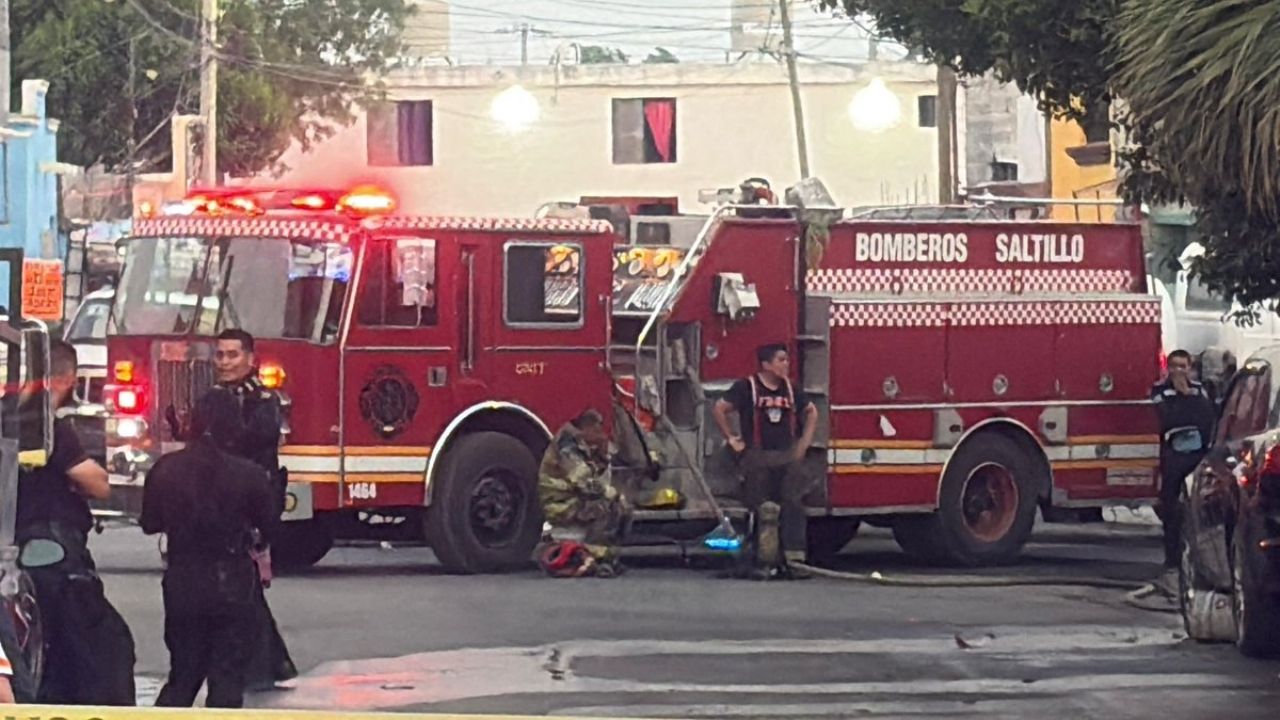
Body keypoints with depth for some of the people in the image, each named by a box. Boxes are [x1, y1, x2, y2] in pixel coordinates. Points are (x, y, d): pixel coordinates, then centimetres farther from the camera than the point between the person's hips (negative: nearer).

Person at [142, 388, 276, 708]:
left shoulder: (165, 469, -6)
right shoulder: (249, 475, -14)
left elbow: (150, 523, 4)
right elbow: (268, 527, -2)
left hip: (182, 585, 3)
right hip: (232, 586, -3)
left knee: (183, 674, 17)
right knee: (227, 681, 3)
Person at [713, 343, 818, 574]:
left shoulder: (789, 389, 11)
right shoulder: (747, 387, -5)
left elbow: (811, 412, 26)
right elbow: (719, 409, -8)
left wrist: (805, 442, 15)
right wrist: (731, 439, -6)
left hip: (787, 457, 4)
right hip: (757, 457, -4)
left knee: (794, 505, -6)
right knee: (763, 510, 0)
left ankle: (795, 557, -8)